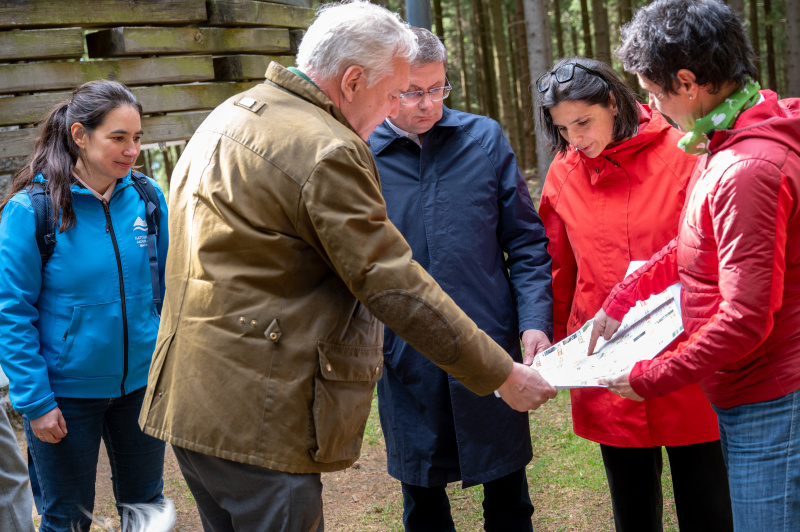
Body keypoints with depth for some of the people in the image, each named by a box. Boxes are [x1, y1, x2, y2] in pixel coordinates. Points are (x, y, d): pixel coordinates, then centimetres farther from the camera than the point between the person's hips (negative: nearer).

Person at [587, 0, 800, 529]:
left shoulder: (747, 171, -25)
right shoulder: (723, 146, 9)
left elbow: (746, 318, -26)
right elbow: (693, 245, 23)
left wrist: (652, 377, -15)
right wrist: (620, 302, 23)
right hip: (749, 397, 10)